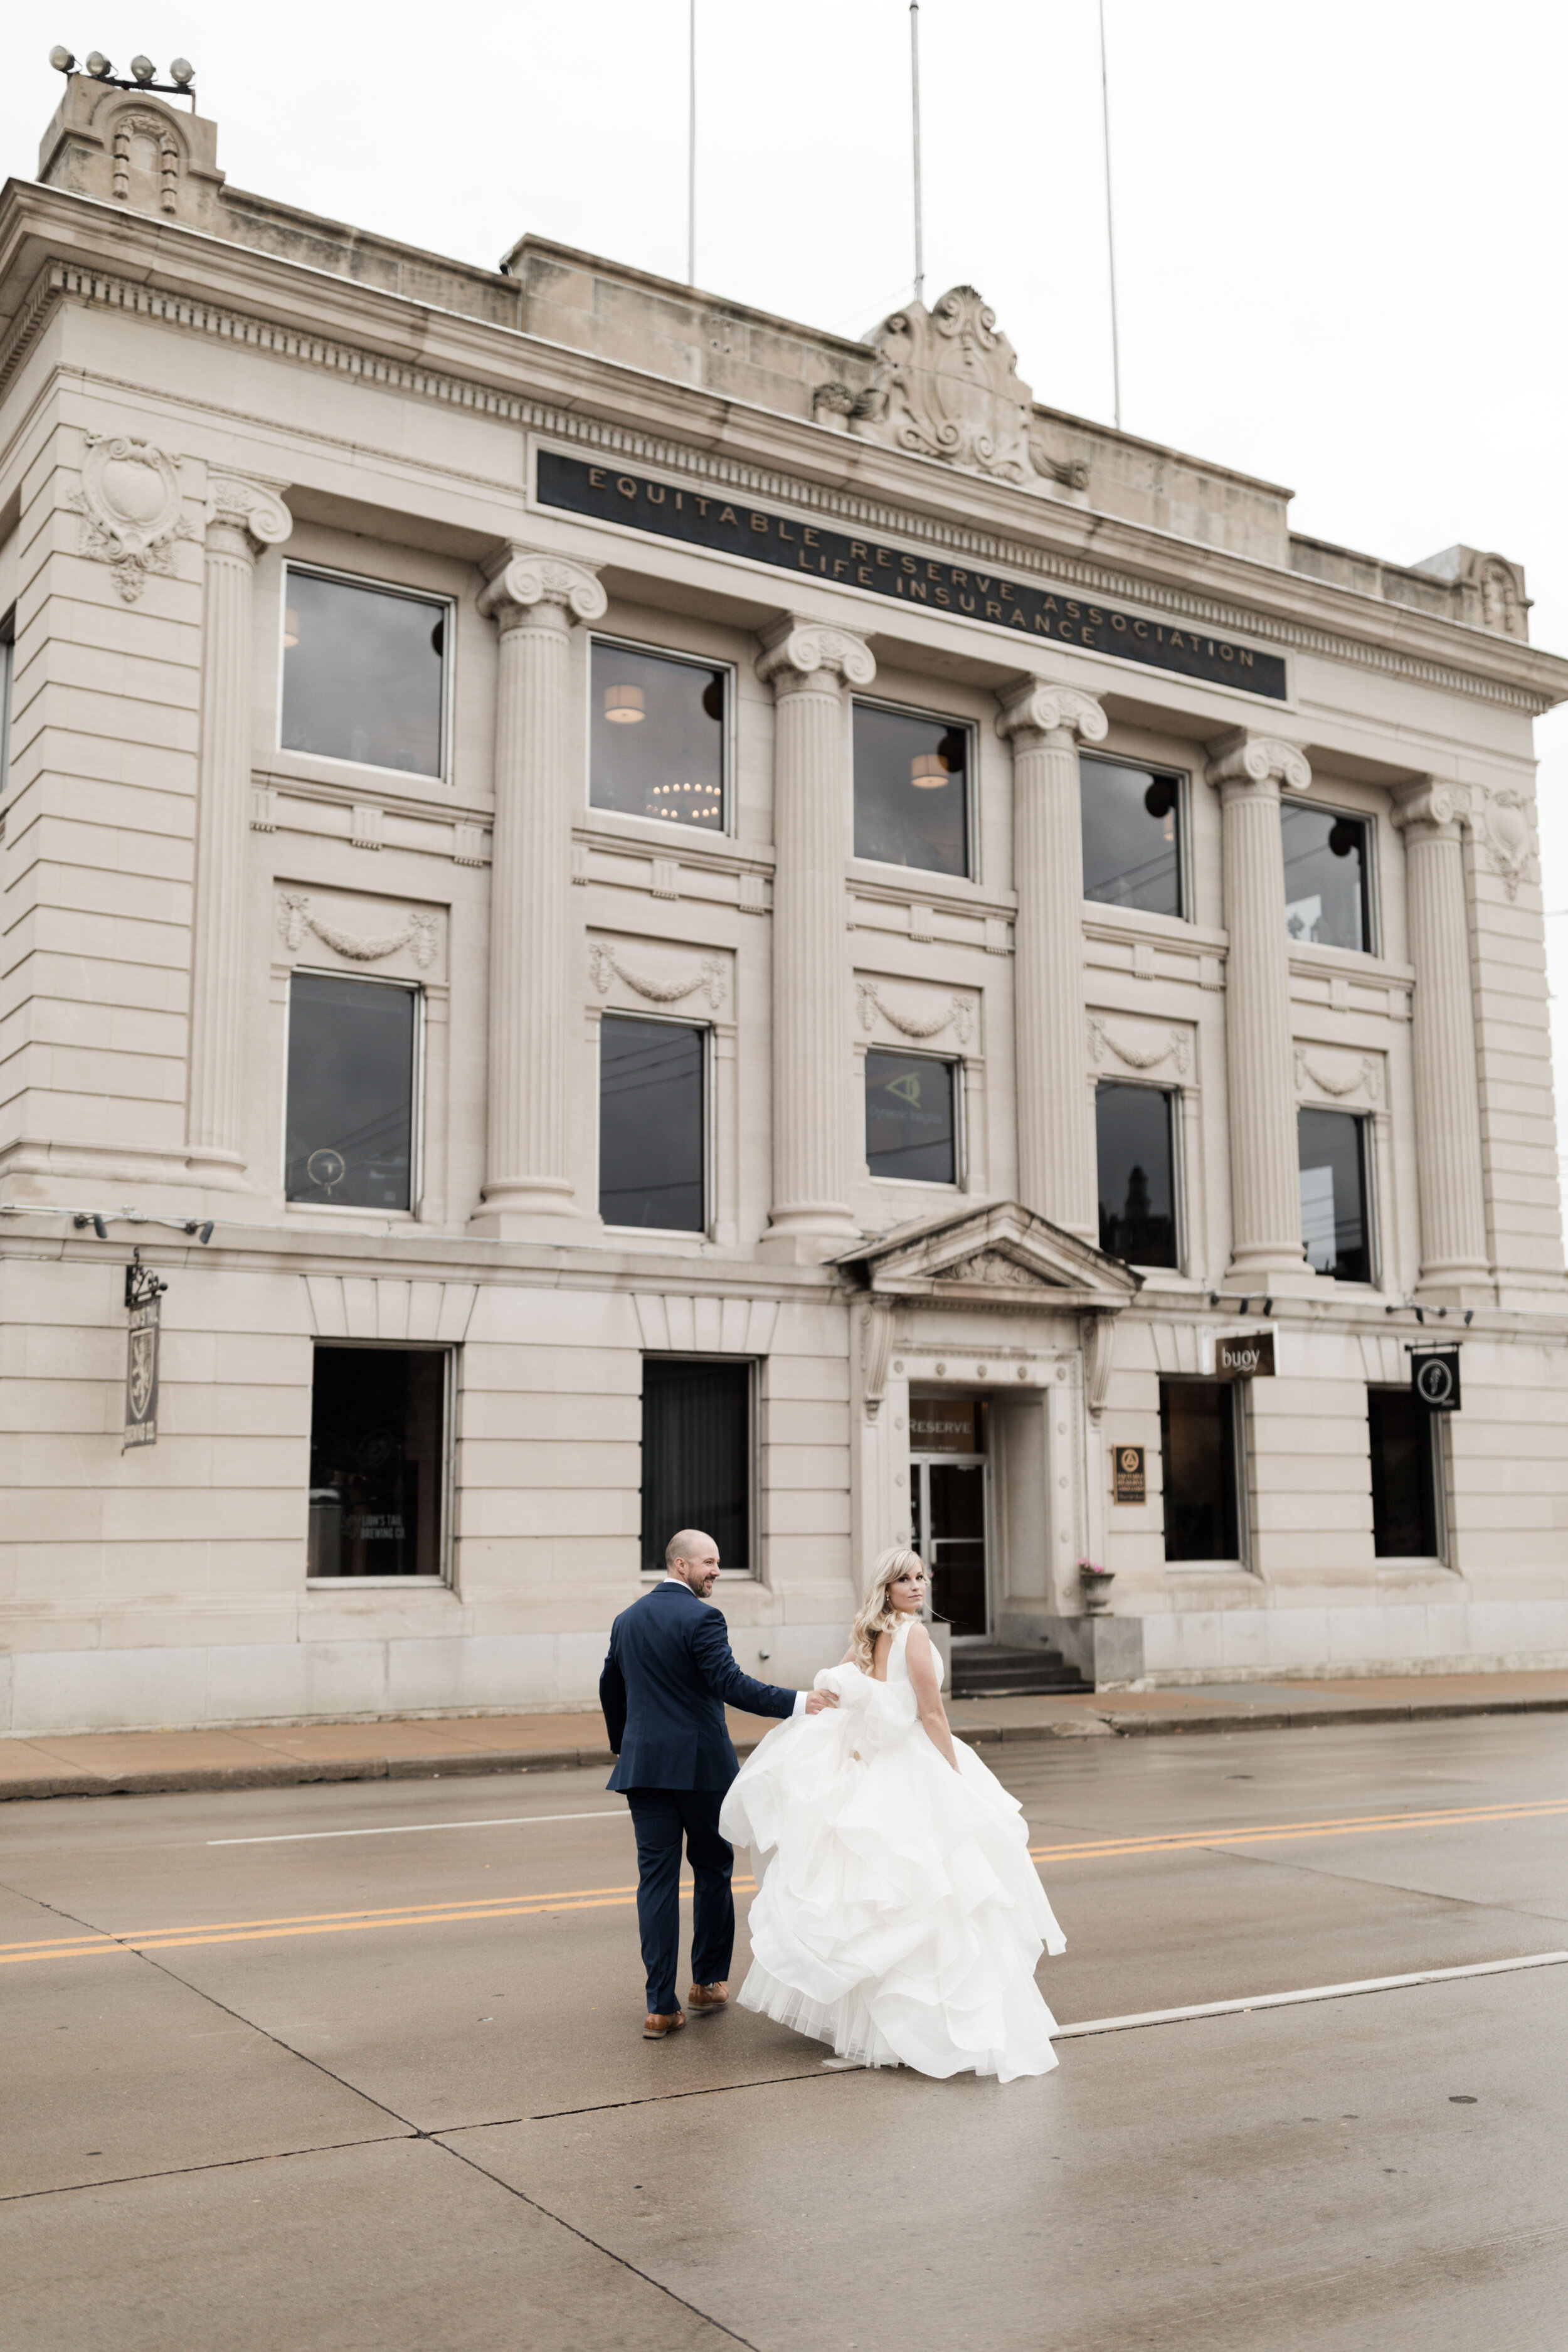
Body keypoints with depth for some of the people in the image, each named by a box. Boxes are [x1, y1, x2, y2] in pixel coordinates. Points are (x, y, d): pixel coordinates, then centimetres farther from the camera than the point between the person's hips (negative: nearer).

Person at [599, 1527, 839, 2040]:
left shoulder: (627, 1620, 11)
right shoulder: (700, 1619, -12)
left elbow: (610, 1688, 21)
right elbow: (731, 1685, -21)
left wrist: (622, 1746, 34)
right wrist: (797, 1703, -22)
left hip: (643, 1765, 5)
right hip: (700, 1764, -5)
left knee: (656, 1878, 3)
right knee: (712, 1868, 13)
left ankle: (661, 2007, 2)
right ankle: (708, 1983, 24)